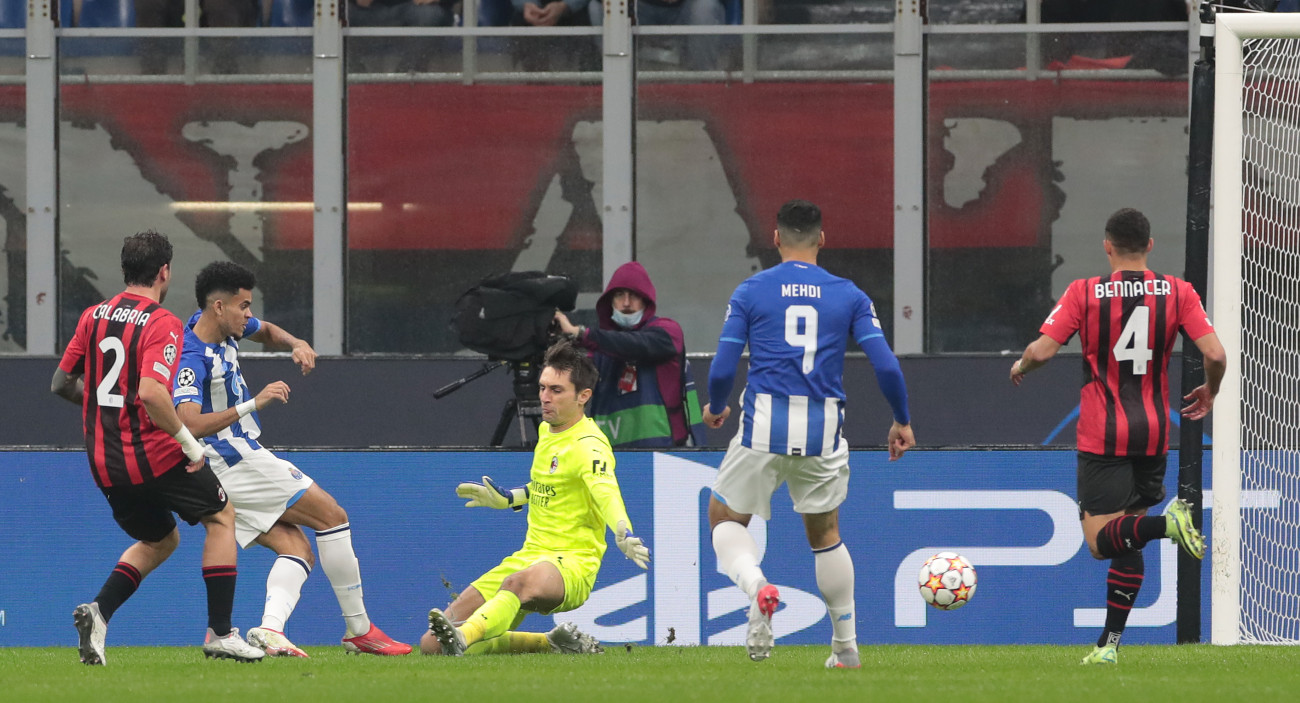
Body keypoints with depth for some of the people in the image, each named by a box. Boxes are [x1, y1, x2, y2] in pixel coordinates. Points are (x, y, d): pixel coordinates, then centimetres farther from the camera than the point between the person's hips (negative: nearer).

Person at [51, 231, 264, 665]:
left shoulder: (93, 316, 6)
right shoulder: (161, 323, -14)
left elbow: (61, 383, 10)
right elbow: (151, 393, -27)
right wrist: (191, 444, -18)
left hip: (103, 462, 6)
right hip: (154, 454, -6)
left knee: (160, 540, 25)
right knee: (221, 517, 16)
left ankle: (98, 612, 1)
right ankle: (220, 632, 10)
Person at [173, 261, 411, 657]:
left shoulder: (223, 327, 7)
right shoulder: (192, 358, -22)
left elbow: (267, 332, 29)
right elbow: (189, 423, -34)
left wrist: (295, 345, 5)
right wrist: (253, 404, -37)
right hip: (236, 461, -10)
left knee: (298, 550, 0)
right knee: (332, 516, -3)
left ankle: (270, 628, -23)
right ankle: (359, 631, 0)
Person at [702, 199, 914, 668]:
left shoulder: (750, 291, 2)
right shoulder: (849, 296, 6)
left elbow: (722, 369, -1)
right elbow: (886, 366, -1)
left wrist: (715, 409, 21)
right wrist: (902, 422, 15)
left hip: (764, 427, -2)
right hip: (823, 430, 2)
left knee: (725, 518, 15)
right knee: (824, 533, 20)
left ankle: (756, 586, -17)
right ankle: (846, 648, 21)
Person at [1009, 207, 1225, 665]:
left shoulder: (1084, 293, -5)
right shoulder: (1177, 292, 0)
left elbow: (1041, 351, -11)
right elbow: (1215, 355, -7)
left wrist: (1020, 366, 13)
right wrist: (1209, 393, 14)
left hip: (1102, 435, -4)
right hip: (1153, 433, 4)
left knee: (1101, 540, -8)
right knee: (1127, 543, 14)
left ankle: (1168, 522, -35)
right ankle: (1109, 643, 11)